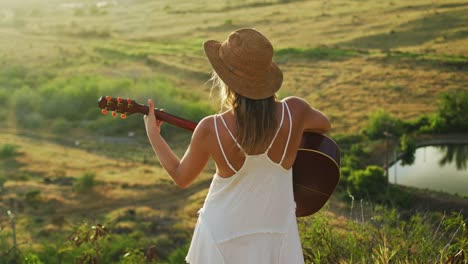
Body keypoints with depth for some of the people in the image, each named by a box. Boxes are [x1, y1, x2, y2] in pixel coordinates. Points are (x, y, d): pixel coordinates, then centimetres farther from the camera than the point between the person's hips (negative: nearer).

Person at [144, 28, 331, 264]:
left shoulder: (210, 130, -25)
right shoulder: (295, 111, -21)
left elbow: (181, 177, -5)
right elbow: (324, 125, 5)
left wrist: (153, 133, 6)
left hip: (224, 239, -2)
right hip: (277, 234, 2)